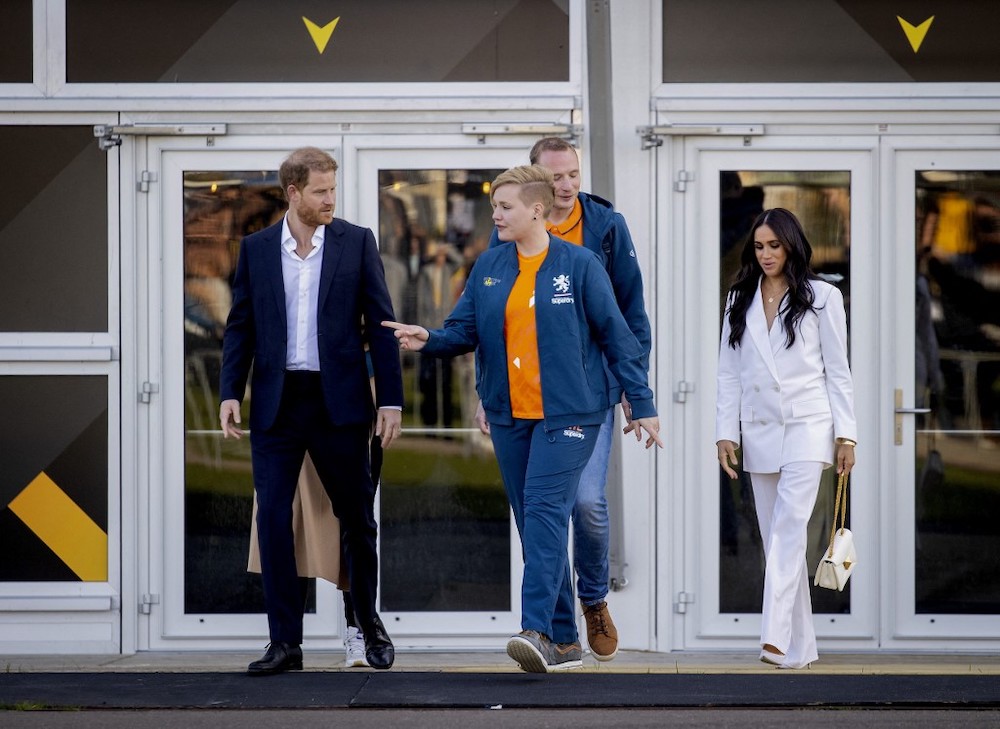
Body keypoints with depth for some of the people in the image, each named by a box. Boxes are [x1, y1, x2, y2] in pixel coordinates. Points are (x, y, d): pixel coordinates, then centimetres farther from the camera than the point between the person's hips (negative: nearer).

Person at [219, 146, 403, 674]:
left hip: (338, 400, -1)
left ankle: (369, 622, 28)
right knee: (273, 520, -4)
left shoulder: (357, 243, 3)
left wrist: (390, 398, -3)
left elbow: (380, 324, 2)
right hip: (276, 402, 1)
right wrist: (231, 393, -2)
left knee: (357, 518, 7)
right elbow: (240, 326, 8)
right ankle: (285, 642, 1)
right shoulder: (255, 249, 6)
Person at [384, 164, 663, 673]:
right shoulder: (488, 268, 9)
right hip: (509, 415, 5)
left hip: (567, 413, -5)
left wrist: (642, 405, -2)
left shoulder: (579, 266, -4)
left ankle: (537, 630, -27)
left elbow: (616, 336, -2)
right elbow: (464, 330, 7)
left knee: (545, 510, -19)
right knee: (535, 522, 7)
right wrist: (428, 341, -14)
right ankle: (563, 641, 13)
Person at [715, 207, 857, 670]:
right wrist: (726, 433, 4)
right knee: (775, 536, 5)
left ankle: (776, 638, -26)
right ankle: (800, 646, 10)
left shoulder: (822, 297, 3)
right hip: (759, 431, 4)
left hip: (807, 427, -4)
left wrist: (846, 435, -3)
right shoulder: (740, 301, 13)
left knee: (788, 528, -17)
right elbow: (729, 373, 12)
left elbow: (838, 371, 2)